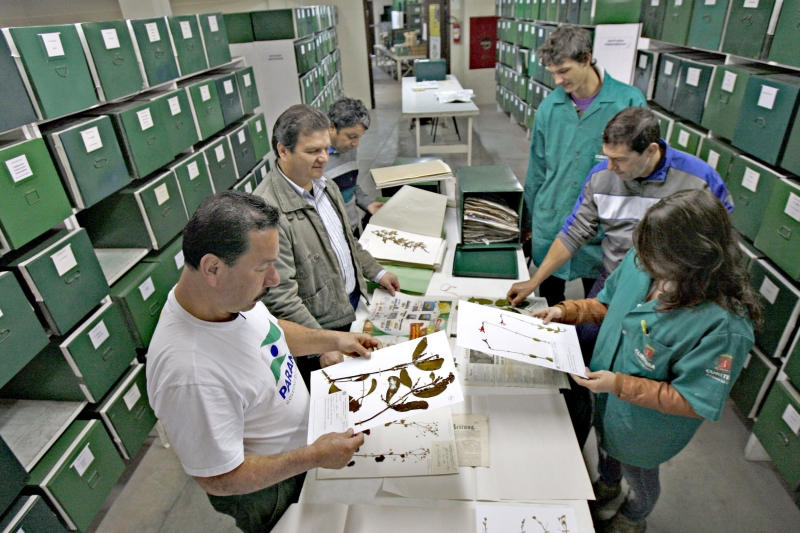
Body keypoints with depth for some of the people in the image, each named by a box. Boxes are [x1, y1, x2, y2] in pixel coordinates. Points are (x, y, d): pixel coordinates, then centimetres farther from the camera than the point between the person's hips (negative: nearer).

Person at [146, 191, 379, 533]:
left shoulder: (232, 294, -18)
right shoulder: (191, 374, -42)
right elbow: (217, 480, -28)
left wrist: (333, 339, -3)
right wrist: (315, 456, -26)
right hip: (264, 492, -6)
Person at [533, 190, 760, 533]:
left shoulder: (725, 326, -37)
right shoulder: (640, 262, -20)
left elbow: (694, 402, -27)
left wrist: (620, 385, -30)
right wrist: (565, 311, -14)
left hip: (644, 427, -5)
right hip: (606, 401, 5)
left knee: (638, 477, 28)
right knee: (606, 446, 35)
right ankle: (606, 486, 70)